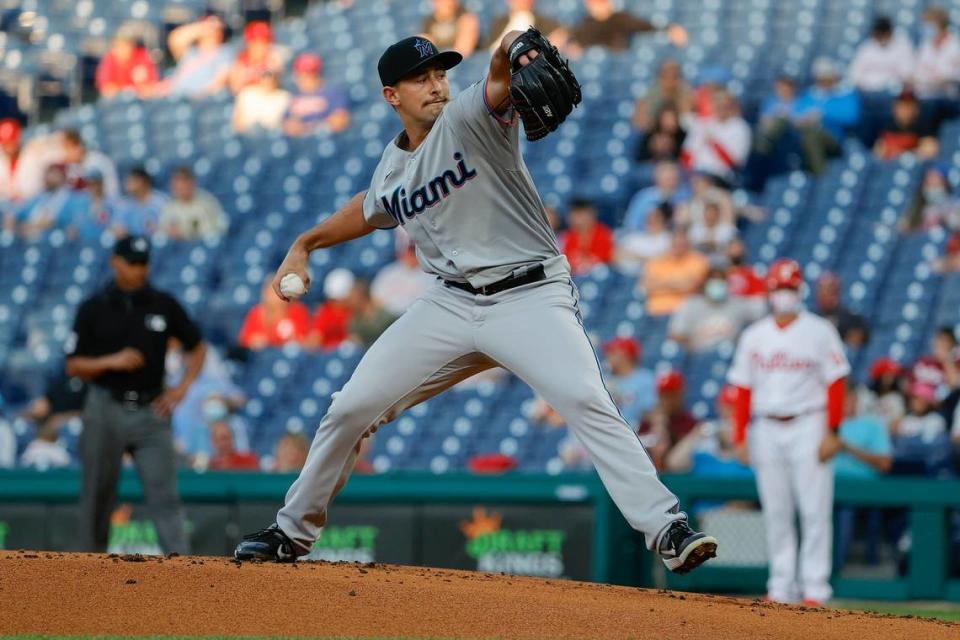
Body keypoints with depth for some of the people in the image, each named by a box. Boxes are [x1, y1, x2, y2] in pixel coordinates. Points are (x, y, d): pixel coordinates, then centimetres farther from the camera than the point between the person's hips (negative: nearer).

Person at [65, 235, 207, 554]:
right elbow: (73, 366, 1)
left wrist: (182, 388, 1)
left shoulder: (164, 305, 5)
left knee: (164, 496, -8)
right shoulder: (93, 309, 1)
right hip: (106, 410, 0)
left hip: (152, 411, 0)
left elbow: (197, 347, 15)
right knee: (97, 498, 5)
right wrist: (112, 361, -16)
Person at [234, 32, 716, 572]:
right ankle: (293, 531, 22)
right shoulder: (392, 168, 8)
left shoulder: (469, 118, -10)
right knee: (352, 407, 4)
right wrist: (305, 244, 23)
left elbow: (498, 83, -34)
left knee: (586, 401, -27)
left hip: (531, 298, -6)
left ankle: (668, 530, -28)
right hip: (452, 302, 6)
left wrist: (514, 51, -57)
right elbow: (369, 210, 32)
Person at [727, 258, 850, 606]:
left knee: (814, 509, -8)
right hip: (766, 429, 4)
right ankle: (781, 587, 10)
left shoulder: (819, 332, 1)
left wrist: (832, 432, -11)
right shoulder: (754, 336, 11)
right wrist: (739, 438, 5)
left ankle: (815, 588, -7)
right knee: (776, 512, 5)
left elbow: (835, 383, -3)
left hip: (807, 425, -4)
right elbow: (743, 389, 12)